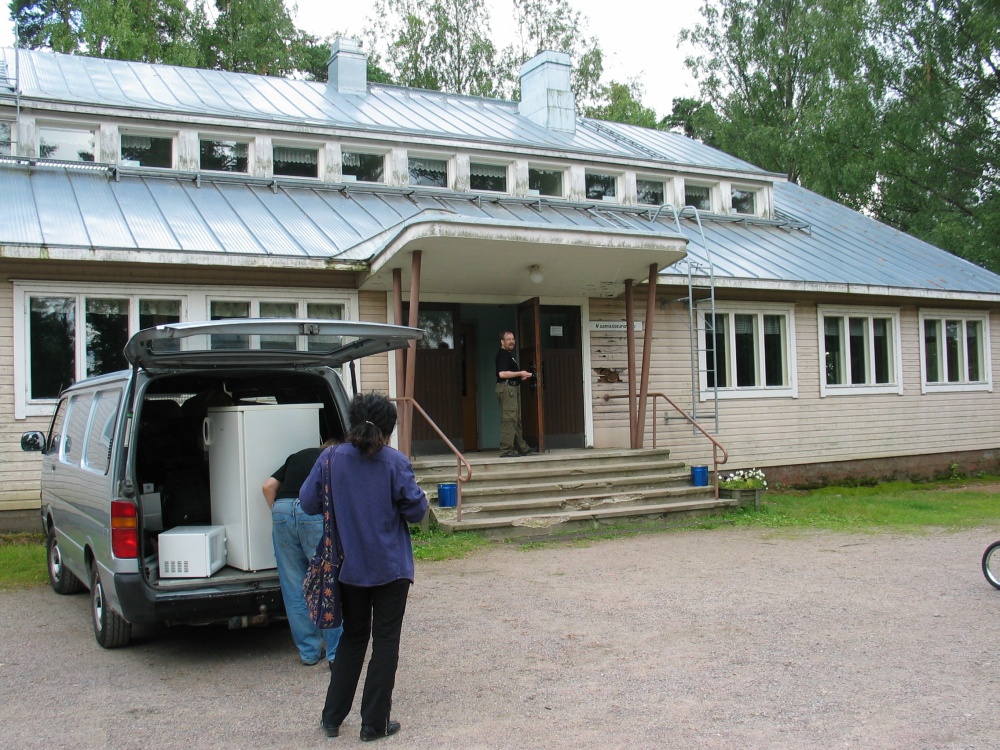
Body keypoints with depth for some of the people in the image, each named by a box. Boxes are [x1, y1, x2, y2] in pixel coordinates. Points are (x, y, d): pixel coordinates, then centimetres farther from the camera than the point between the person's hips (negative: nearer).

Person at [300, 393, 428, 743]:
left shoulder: (331, 459, -5)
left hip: (350, 566, 3)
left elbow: (308, 502, -1)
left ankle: (333, 717, 24)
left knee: (353, 637, 19)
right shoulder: (395, 462, -12)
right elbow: (415, 510, -11)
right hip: (390, 567, -3)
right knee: (385, 641, 8)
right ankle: (375, 723, 12)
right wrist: (421, 499, 11)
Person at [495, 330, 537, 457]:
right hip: (506, 388, -11)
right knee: (509, 419, -13)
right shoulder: (502, 354, -11)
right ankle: (506, 450, -13)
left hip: (513, 388, 11)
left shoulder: (508, 354, 21)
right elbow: (502, 374, -23)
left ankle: (522, 448, 22)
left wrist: (521, 376, 13)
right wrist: (520, 373, -15)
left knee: (516, 419, 15)